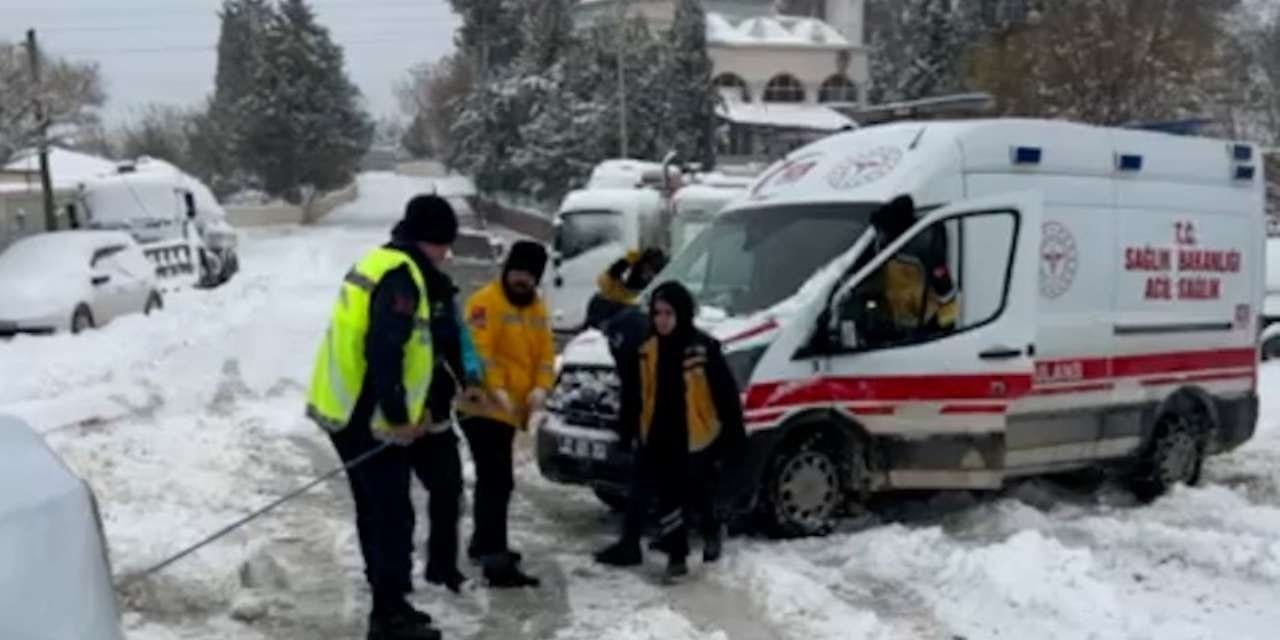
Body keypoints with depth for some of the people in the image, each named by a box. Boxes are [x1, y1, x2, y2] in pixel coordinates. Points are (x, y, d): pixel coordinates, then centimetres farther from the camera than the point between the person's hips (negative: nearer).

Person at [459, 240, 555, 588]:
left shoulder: (537, 308, 14)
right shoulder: (486, 302, -13)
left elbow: (545, 353, 10)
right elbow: (479, 351, -21)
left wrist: (540, 388, -7)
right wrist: (496, 389, -31)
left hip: (512, 410, 9)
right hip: (485, 407, -9)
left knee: (495, 480, 22)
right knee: (497, 481, -14)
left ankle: (484, 543, 38)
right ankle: (496, 562, -14)